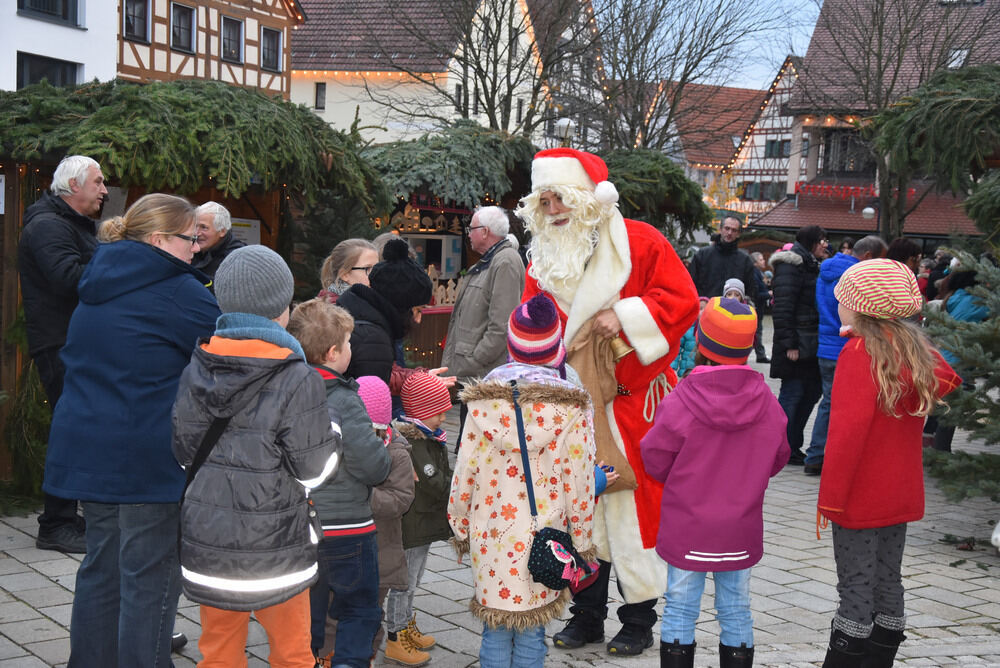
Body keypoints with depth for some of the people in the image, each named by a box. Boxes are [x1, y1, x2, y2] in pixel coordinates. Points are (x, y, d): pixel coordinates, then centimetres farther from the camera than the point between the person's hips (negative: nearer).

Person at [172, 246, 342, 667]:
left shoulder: (196, 370, 0)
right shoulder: (297, 380, -17)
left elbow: (184, 453, 7)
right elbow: (313, 470, -11)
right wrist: (331, 429, 6)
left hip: (207, 539, 5)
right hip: (274, 545, -4)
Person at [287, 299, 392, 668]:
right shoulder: (345, 403, -21)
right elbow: (374, 467, -20)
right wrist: (383, 445, 1)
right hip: (345, 527, -6)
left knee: (307, 607, 19)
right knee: (358, 610, 11)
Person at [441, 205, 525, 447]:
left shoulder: (506, 262, -12)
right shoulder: (486, 263, 19)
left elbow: (501, 327, -20)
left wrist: (472, 363, -19)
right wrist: (459, 364, 17)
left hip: (486, 375, -10)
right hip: (472, 376, 10)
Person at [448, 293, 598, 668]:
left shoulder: (484, 400, -3)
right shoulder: (571, 408, -8)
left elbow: (464, 473, 0)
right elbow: (579, 483, -5)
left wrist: (460, 529, 14)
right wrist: (583, 543, 8)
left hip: (490, 534, 2)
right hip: (542, 539, -1)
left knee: (495, 633, 11)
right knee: (532, 634, 8)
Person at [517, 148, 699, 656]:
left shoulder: (640, 243, -5)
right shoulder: (543, 259, 9)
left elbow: (682, 301, -10)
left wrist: (625, 317, -19)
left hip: (632, 404, -4)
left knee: (633, 511, 0)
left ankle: (639, 620, 16)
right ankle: (587, 615, 25)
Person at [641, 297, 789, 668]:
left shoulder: (678, 403, -17)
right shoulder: (768, 404, -7)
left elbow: (655, 460, -8)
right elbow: (777, 459, 5)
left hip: (687, 528, -2)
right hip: (740, 530, 3)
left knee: (680, 610, 10)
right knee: (736, 611, 15)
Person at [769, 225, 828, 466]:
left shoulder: (812, 266, 18)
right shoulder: (790, 267, -12)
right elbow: (782, 308, -19)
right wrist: (789, 344, -22)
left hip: (811, 344, 10)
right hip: (797, 344, -10)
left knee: (812, 391, 11)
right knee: (792, 392, -4)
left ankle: (793, 445, 21)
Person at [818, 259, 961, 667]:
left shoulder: (859, 351, -17)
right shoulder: (916, 348, 3)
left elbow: (848, 430, -22)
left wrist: (830, 496, -17)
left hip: (860, 496, -7)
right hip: (902, 494, 7)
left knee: (855, 587, -1)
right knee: (888, 581, 14)